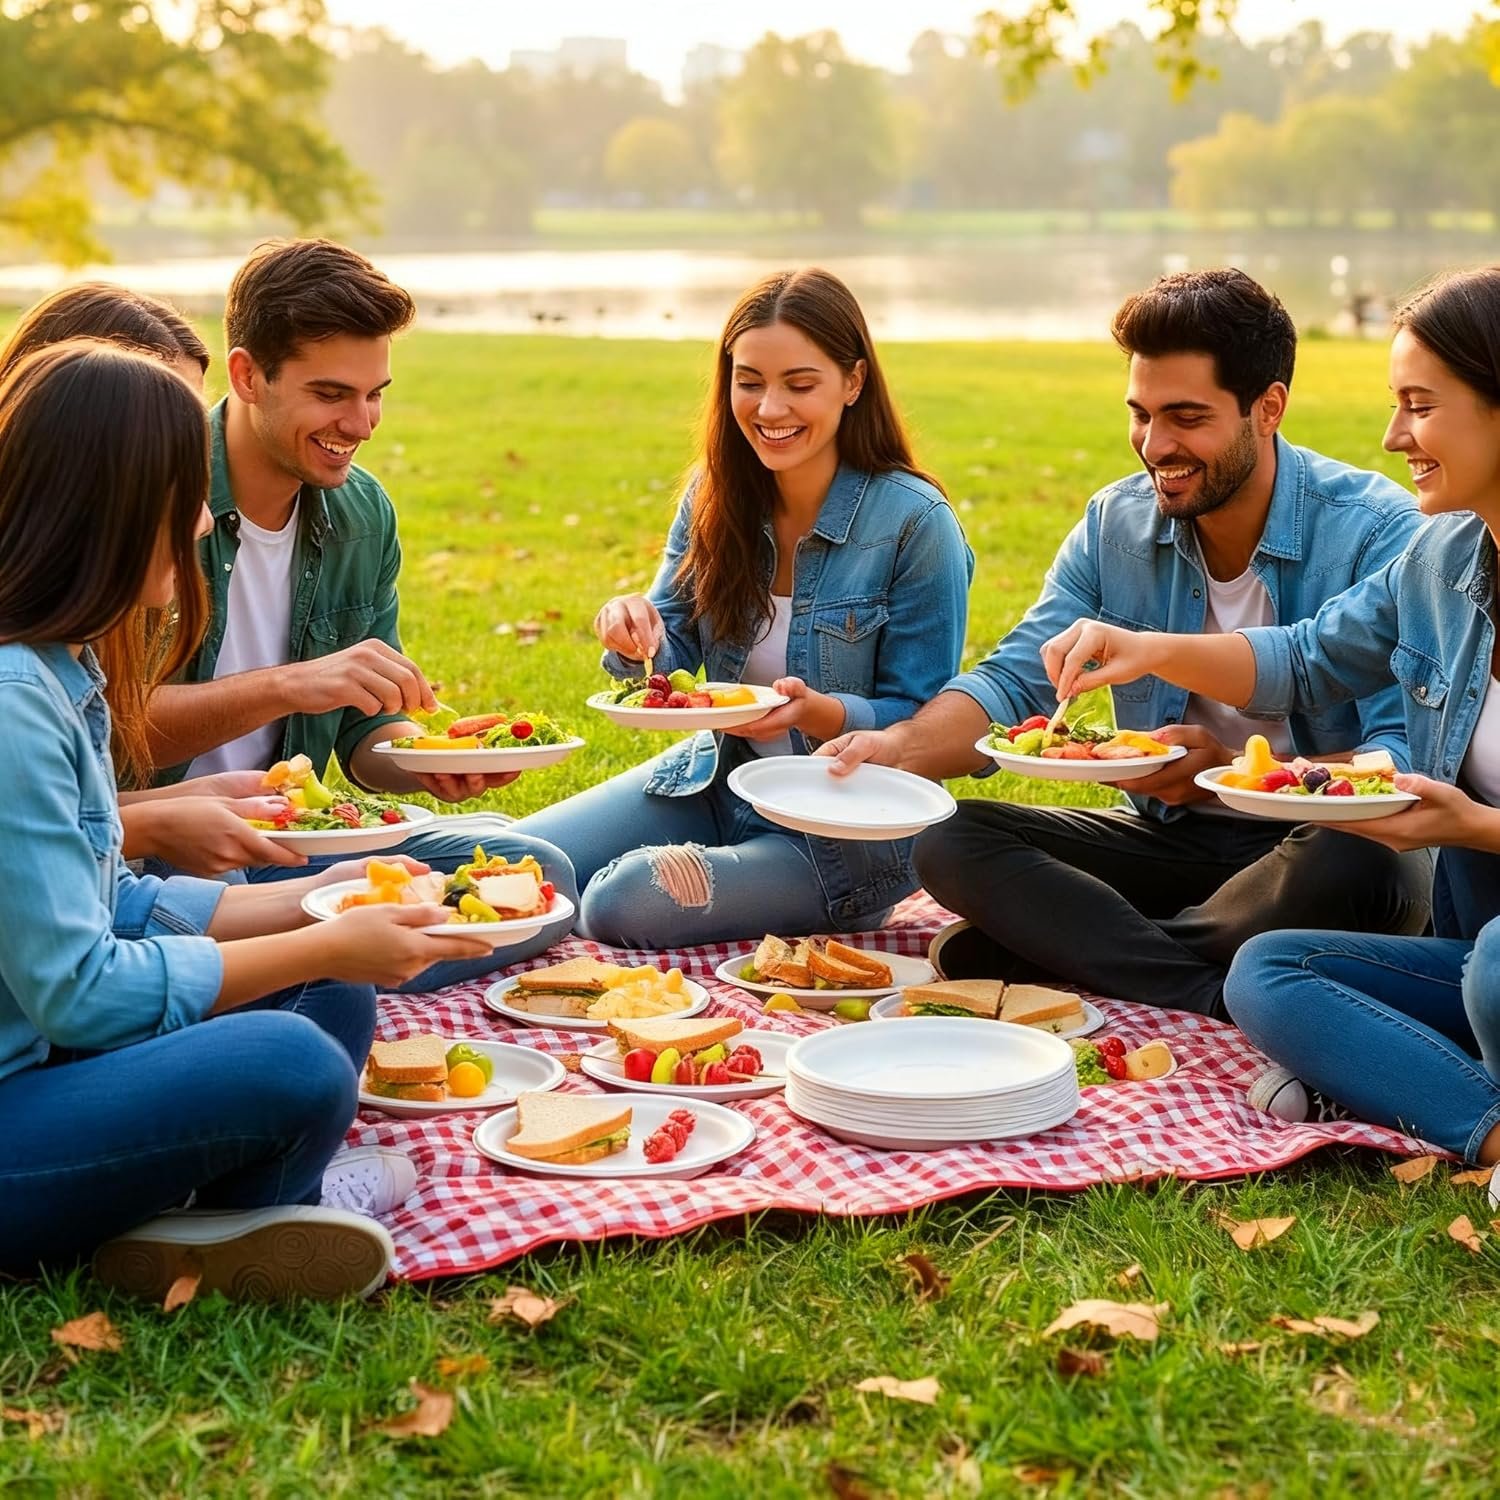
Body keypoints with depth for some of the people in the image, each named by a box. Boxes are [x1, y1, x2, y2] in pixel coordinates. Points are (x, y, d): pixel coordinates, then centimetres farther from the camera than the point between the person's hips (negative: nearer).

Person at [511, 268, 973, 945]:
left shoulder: (916, 523, -16)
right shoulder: (716, 496, -1)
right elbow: (674, 656, 1)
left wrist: (817, 712, -32)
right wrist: (634, 633, -22)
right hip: (718, 781, 6)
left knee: (624, 903, -25)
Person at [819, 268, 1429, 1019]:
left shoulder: (1377, 532, -15)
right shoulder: (1115, 524, 1)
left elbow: (1408, 757, -22)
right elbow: (1013, 681, -2)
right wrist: (896, 747, -23)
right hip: (1171, 839, 5)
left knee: (1369, 865, -39)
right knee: (948, 843, -15)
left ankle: (1055, 951, -22)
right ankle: (1216, 995, -26)